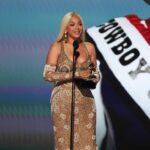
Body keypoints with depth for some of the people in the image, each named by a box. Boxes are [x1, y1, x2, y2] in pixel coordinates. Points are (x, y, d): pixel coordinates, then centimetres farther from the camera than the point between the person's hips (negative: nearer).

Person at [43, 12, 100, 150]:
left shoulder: (89, 47, 8)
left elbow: (96, 75, 14)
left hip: (85, 101, 3)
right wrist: (76, 74, -16)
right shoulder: (57, 47, -2)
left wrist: (92, 78, -10)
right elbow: (47, 74, -10)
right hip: (63, 101, -3)